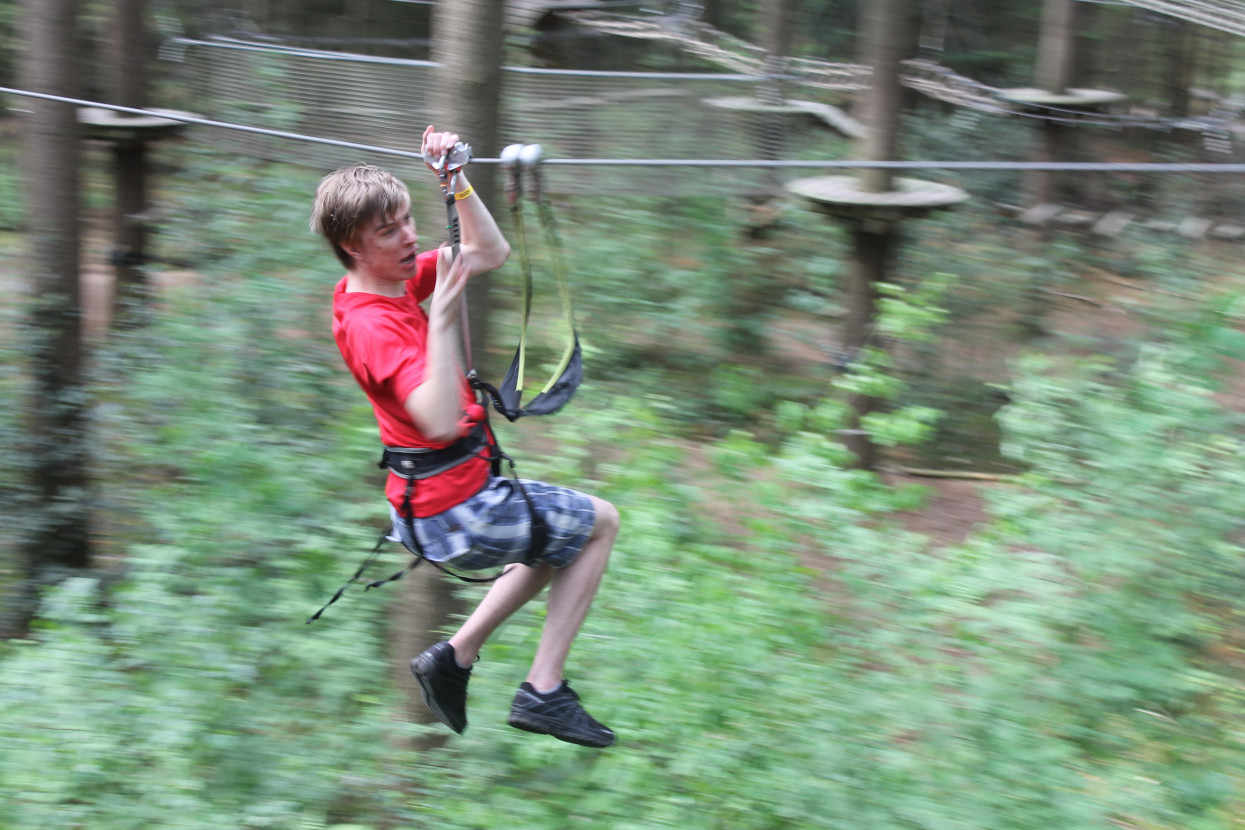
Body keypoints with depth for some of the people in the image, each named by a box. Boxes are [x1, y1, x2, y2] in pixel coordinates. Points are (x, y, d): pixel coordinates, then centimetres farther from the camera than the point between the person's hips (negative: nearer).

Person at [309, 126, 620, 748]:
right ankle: (543, 693, 9)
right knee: (600, 521, 10)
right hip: (458, 515, -9)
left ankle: (455, 656, 22)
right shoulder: (373, 324, -25)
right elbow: (440, 422, -38)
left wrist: (457, 182, 2)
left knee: (560, 534, 31)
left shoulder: (399, 280, 3)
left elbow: (492, 253, 13)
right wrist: (443, 316, -40)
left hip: (430, 505, 9)